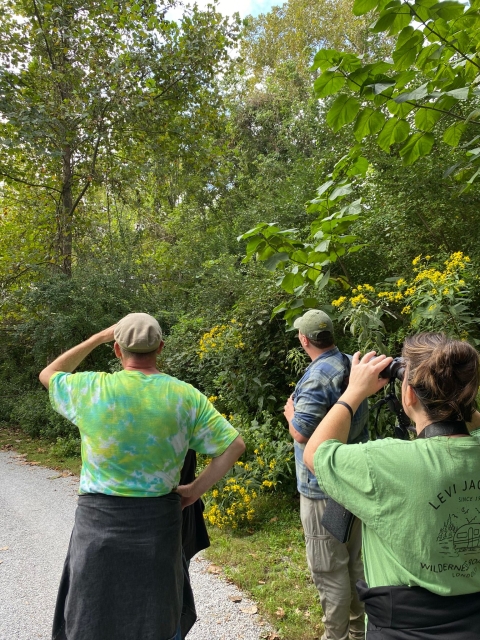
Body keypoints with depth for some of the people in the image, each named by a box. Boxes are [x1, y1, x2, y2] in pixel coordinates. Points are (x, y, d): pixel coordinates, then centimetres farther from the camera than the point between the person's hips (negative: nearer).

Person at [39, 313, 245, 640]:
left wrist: (98, 338, 12)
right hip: (159, 520, 1)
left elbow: (48, 375, 12)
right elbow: (234, 446, -8)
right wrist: (196, 489, 0)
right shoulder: (185, 395, -8)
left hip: (100, 521, 0)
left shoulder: (90, 388, -10)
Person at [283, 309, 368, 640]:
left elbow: (302, 433, -24)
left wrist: (290, 411, -4)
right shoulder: (354, 365, 3)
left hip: (323, 488, -9)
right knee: (354, 559, 22)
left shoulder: (318, 376, -23)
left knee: (328, 567, 7)